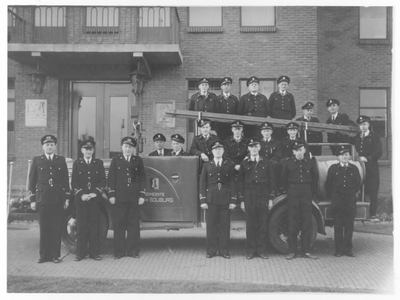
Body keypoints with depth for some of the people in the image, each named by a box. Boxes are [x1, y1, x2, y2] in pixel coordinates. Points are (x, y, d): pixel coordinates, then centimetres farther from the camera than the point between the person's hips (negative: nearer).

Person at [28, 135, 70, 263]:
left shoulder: (61, 160, 10)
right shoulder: (37, 160, 8)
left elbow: (66, 180, 10)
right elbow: (32, 181, 7)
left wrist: (67, 198, 5)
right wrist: (32, 200, 2)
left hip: (57, 199, 0)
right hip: (42, 199, 0)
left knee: (56, 228, 0)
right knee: (44, 228, 2)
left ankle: (55, 255, 7)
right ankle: (44, 255, 10)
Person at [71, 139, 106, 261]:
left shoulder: (99, 163, 9)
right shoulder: (77, 163, 7)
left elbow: (103, 181, 3)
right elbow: (74, 182, 3)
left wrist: (95, 193, -10)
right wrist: (81, 194, -10)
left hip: (95, 198, 0)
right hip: (81, 199, 0)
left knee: (95, 226, 1)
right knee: (81, 226, 1)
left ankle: (94, 252, 7)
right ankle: (81, 253, 7)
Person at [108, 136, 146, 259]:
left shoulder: (138, 160, 9)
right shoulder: (116, 160, 7)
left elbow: (142, 178, 7)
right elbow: (111, 177, 4)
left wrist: (142, 195, 0)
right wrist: (111, 194, -4)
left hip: (134, 198, 1)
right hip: (119, 197, 0)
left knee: (134, 224, 3)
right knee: (119, 225, 2)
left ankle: (133, 251, 10)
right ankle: (119, 251, 9)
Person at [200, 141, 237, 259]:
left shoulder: (230, 165, 7)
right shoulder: (207, 165, 9)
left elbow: (232, 183, 4)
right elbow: (202, 183, 6)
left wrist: (233, 200, -2)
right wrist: (203, 200, -2)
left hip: (225, 200, 0)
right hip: (211, 199, 0)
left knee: (224, 225, 2)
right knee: (211, 225, 2)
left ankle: (224, 250, 10)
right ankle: (211, 250, 10)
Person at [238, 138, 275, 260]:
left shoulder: (266, 162, 7)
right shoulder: (244, 164, 7)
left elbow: (271, 180, 7)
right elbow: (241, 182, 7)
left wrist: (270, 198, 2)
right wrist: (241, 200, 2)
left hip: (263, 196, 0)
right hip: (249, 196, 0)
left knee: (263, 224, 1)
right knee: (250, 224, 1)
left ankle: (262, 250, 10)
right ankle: (250, 250, 9)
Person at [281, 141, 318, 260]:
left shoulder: (310, 162, 6)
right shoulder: (288, 163, 3)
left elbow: (314, 179, 12)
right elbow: (283, 179, 10)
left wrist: (313, 193, 7)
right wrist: (289, 190, 4)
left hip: (307, 194, 1)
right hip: (293, 194, -1)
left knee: (307, 223, 3)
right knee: (292, 223, 0)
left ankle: (306, 251, 10)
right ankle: (292, 251, 6)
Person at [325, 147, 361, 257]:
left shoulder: (354, 168, 8)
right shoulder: (333, 168, 5)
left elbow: (358, 183, 17)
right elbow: (328, 184, 9)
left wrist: (352, 194, 13)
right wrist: (332, 197, 7)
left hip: (350, 201, 1)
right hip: (337, 201, -1)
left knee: (349, 225, 1)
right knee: (338, 225, 0)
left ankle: (348, 249, 8)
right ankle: (338, 250, 4)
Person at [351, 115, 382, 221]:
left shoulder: (374, 136, 3)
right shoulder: (356, 137, 15)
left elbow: (378, 152, -6)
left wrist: (367, 158, -18)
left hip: (372, 167, -3)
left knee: (372, 191, -5)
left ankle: (373, 214, 0)